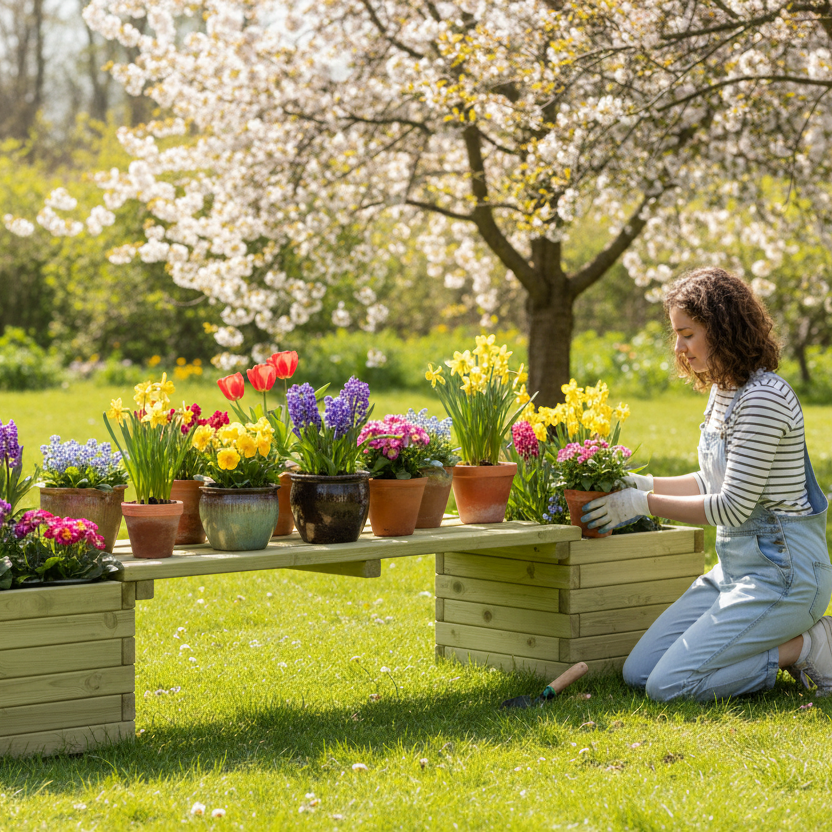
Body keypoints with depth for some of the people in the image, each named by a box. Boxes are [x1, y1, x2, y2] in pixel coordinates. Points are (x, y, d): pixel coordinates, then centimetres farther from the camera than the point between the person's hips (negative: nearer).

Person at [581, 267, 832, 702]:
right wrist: (643, 484, 9)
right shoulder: (722, 392, 11)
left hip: (781, 570, -10)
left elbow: (734, 505, -21)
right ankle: (790, 635, 11)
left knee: (669, 686, -18)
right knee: (638, 672, 5)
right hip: (734, 566, 10)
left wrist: (644, 504, -14)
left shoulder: (763, 399, -19)